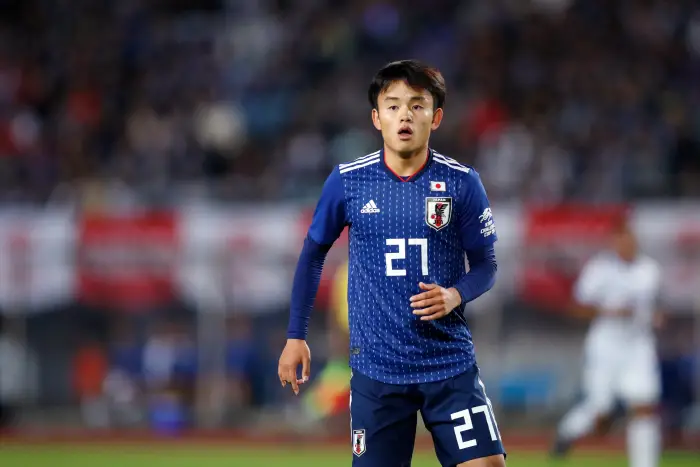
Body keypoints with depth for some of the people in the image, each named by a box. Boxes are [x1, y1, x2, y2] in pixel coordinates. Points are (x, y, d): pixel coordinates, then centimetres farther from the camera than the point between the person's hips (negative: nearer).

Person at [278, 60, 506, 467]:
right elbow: (314, 254, 11)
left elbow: (486, 266, 3)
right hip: (376, 368, 0)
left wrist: (455, 295, -18)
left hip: (450, 363, 0)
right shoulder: (347, 181, -3)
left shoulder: (462, 183, -4)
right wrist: (296, 335, 10)